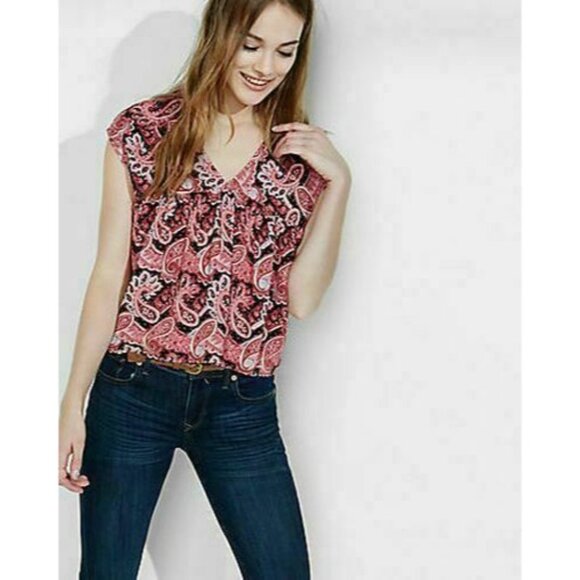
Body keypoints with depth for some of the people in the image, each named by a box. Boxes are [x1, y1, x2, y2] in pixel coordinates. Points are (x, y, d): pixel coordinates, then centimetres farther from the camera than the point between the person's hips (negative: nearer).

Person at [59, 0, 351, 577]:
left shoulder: (303, 153, 5)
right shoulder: (142, 131, -1)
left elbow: (301, 299, -3)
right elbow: (109, 275, 0)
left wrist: (338, 183, -9)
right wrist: (73, 402, -4)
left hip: (242, 405, 2)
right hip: (133, 390, -1)